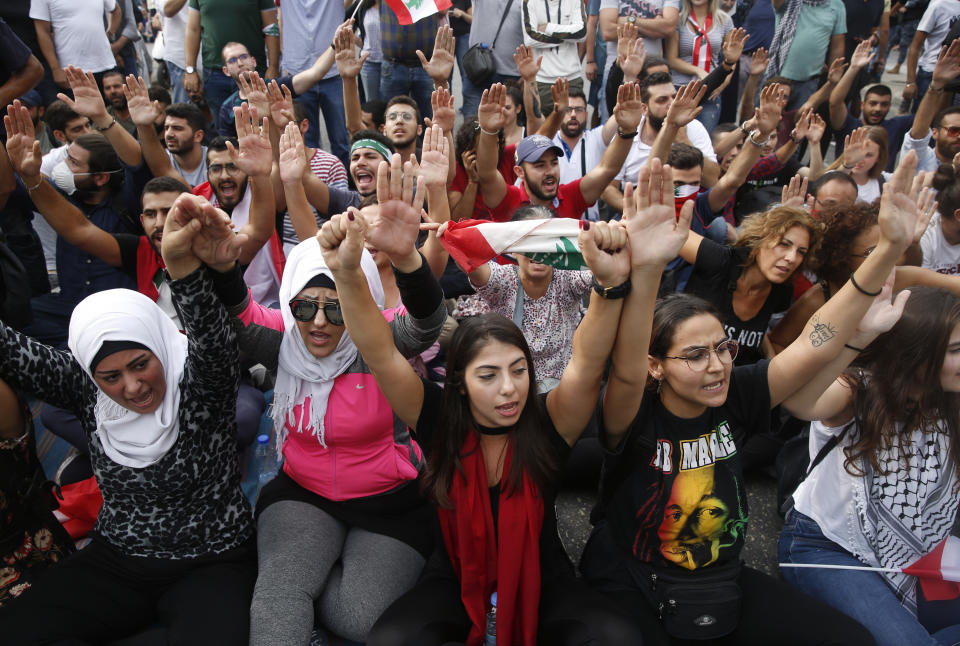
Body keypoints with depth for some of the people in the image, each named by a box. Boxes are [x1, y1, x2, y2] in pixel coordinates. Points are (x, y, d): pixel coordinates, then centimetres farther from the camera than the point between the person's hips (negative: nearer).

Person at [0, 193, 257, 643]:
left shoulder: (199, 384, -18)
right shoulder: (86, 388, -5)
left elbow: (213, 341, -38)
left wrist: (182, 265, -57)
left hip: (211, 565, -4)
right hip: (115, 560, 4)